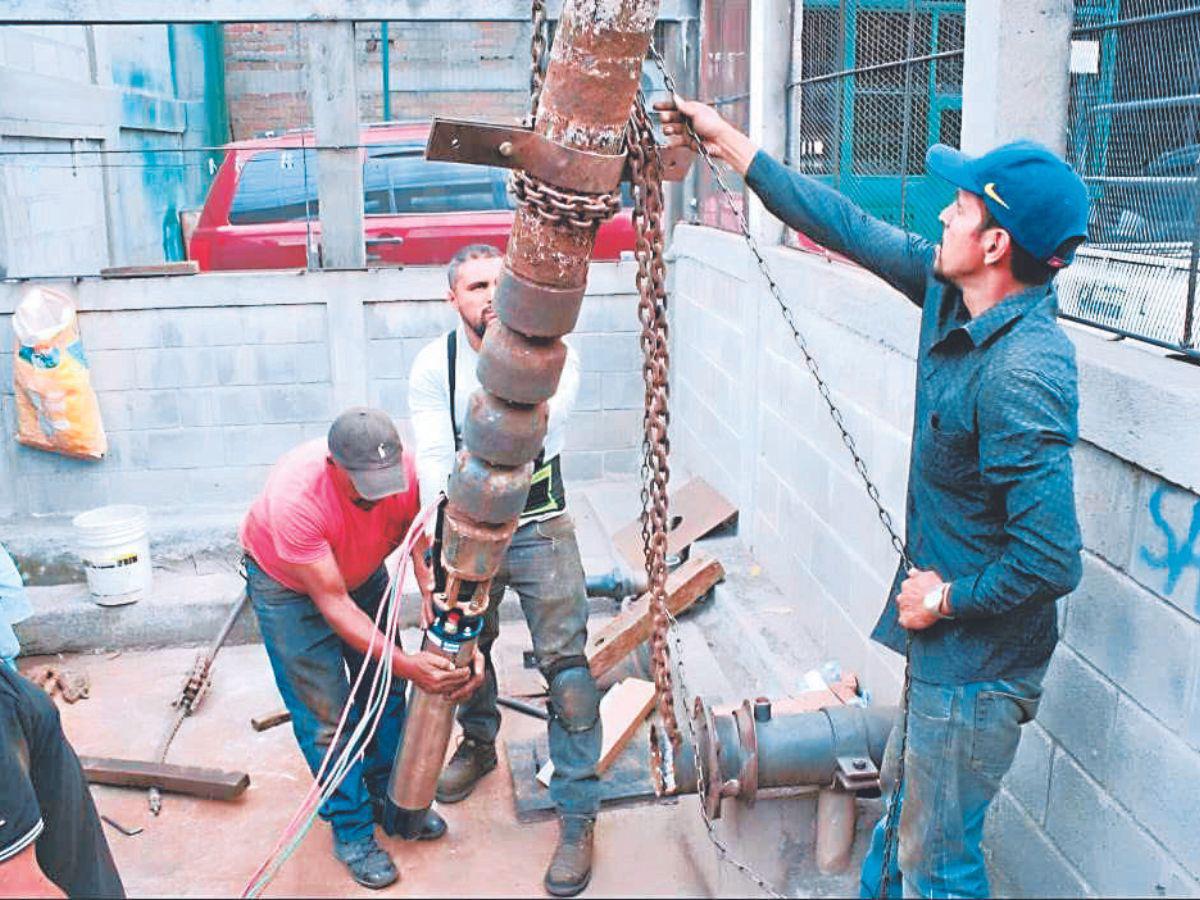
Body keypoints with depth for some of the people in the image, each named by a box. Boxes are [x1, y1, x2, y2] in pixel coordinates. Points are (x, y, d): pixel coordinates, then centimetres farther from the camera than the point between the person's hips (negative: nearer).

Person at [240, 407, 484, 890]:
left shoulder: (407, 470, -32)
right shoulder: (294, 497, -42)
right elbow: (332, 602, -36)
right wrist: (406, 663, -43)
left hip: (363, 571, 4)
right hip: (286, 584, -4)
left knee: (385, 690, 9)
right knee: (324, 710, -3)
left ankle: (388, 799, 31)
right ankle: (351, 831, 15)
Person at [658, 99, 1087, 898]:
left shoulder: (1021, 375, -31)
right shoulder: (952, 292, -5)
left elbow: (1052, 561, -31)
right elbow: (847, 227, 4)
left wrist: (948, 596, -15)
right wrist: (727, 140, 7)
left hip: (978, 662, -9)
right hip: (944, 635, 9)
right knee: (903, 797, 29)